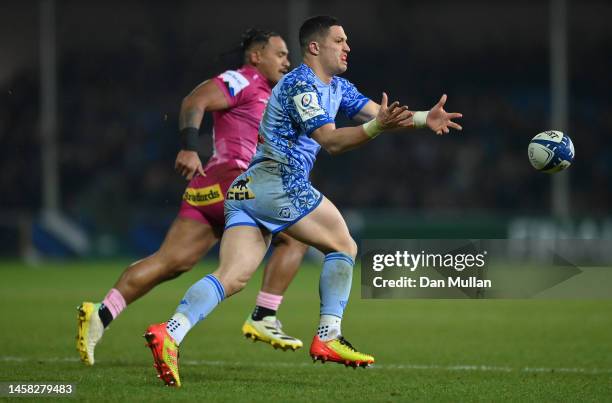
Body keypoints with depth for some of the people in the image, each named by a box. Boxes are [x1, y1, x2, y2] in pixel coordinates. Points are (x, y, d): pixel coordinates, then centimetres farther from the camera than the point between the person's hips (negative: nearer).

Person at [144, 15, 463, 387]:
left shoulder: (336, 87, 22)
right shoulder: (300, 85, -9)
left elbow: (379, 112, 21)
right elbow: (331, 141, -20)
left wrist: (425, 118, 7)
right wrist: (377, 126, -34)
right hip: (279, 182, -9)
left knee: (232, 277, -8)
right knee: (344, 247, 6)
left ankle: (170, 333, -27)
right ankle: (328, 337, 3)